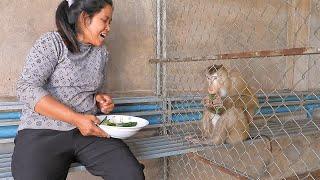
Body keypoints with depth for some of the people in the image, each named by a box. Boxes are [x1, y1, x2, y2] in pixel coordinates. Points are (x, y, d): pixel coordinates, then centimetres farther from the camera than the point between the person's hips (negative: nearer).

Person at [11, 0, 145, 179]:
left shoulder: (102, 52, 13)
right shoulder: (52, 43, -4)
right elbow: (26, 88, -14)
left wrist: (100, 99, 2)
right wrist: (76, 119, -21)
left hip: (88, 130, 4)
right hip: (43, 132, -4)